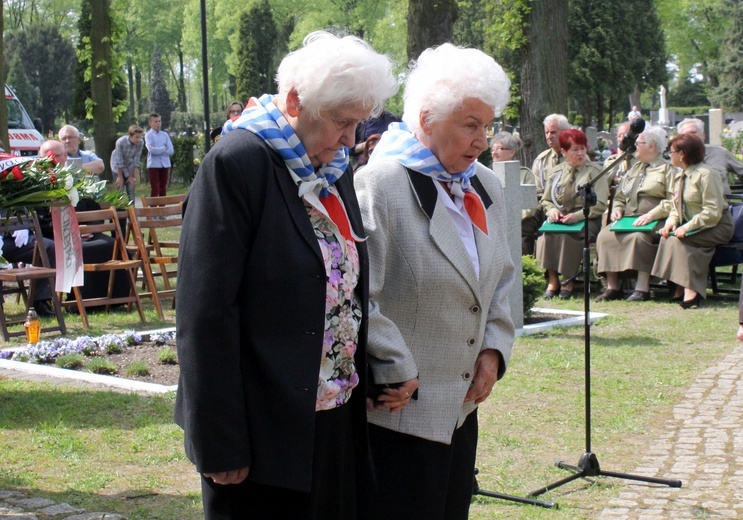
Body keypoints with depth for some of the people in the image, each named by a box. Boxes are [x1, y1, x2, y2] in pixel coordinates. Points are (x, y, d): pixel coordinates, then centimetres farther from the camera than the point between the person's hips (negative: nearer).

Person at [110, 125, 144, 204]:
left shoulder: (140, 143, -24)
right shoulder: (120, 142, -32)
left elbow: (136, 160, -15)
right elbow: (119, 161, -25)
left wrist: (131, 176, -9)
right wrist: (120, 177, -19)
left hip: (130, 167, 3)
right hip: (118, 167, -3)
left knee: (131, 189, -2)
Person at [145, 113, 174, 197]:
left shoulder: (165, 135, 9)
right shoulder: (148, 135, -1)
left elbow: (171, 151, -1)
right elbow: (151, 150, -17)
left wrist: (157, 150, -9)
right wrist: (164, 148, -5)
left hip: (165, 165, 4)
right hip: (153, 165, -4)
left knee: (163, 189, 8)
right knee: (155, 189, -4)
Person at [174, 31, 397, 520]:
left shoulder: (334, 165, 9)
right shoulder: (238, 162, -15)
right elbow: (206, 313, -17)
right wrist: (220, 444, -17)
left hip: (337, 421, 7)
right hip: (269, 427, -7)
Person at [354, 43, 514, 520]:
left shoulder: (487, 188, 10)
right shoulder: (379, 185, -15)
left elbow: (500, 282, 19)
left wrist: (495, 350, 6)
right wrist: (395, 372, -17)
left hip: (462, 405, 8)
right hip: (397, 410, -8)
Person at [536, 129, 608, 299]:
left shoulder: (594, 171, 7)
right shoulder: (555, 172, 18)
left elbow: (600, 204, -3)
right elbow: (545, 200, 18)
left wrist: (578, 215, -19)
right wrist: (551, 210, -7)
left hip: (587, 219, -3)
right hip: (559, 218, 3)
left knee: (568, 235, -35)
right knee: (546, 234, -31)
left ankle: (568, 282, -22)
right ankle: (552, 280, -25)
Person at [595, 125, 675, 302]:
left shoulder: (668, 169, 4)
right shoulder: (635, 168, 28)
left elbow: (672, 201, -9)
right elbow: (620, 195, 30)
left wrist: (652, 215, -20)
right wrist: (616, 209, 8)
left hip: (653, 222, -6)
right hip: (628, 219, 7)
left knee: (638, 237, -37)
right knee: (605, 235, -21)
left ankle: (642, 289, -32)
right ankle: (613, 287, -20)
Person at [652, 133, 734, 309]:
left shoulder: (705, 174, -16)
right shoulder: (679, 177, 12)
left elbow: (713, 212, -21)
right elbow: (676, 207, 15)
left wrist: (687, 227, -28)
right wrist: (671, 221, -9)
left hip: (716, 227, -8)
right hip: (694, 227, 8)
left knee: (678, 240, -29)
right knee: (667, 236, -18)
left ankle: (690, 290, -31)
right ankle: (680, 289, -19)